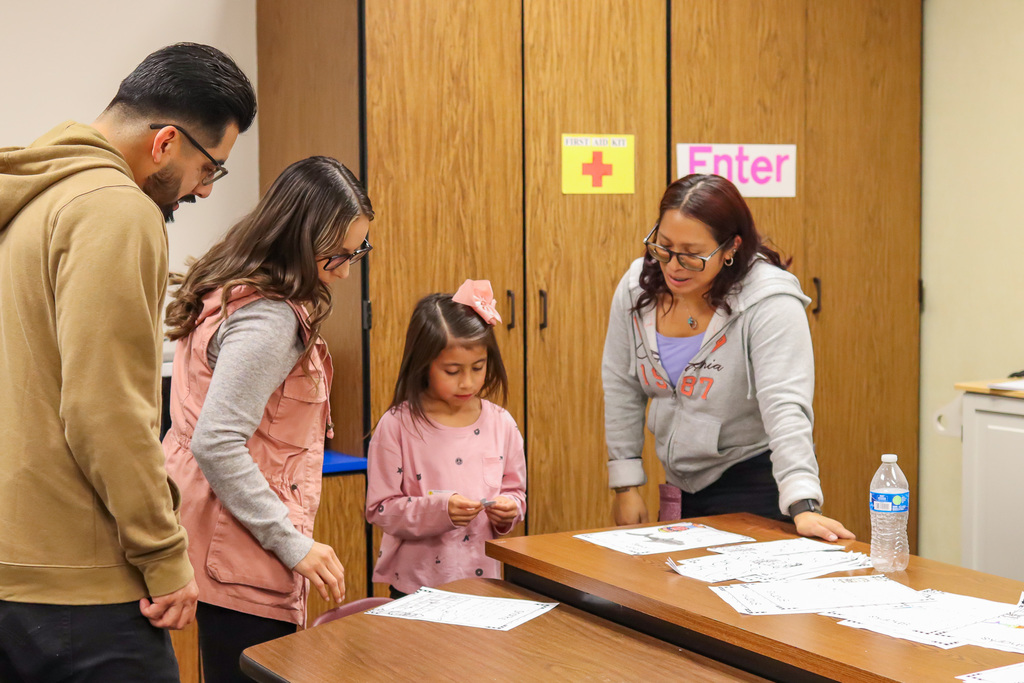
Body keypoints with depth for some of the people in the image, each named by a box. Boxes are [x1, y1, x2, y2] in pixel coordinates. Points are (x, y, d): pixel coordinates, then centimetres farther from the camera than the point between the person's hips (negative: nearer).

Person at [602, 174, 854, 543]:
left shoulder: (769, 302, -23)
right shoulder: (638, 286, -6)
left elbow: (786, 407, -31)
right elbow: (621, 387, 3)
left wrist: (803, 507, -41)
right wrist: (626, 486, 2)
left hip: (754, 484, -5)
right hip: (681, 482, 5)